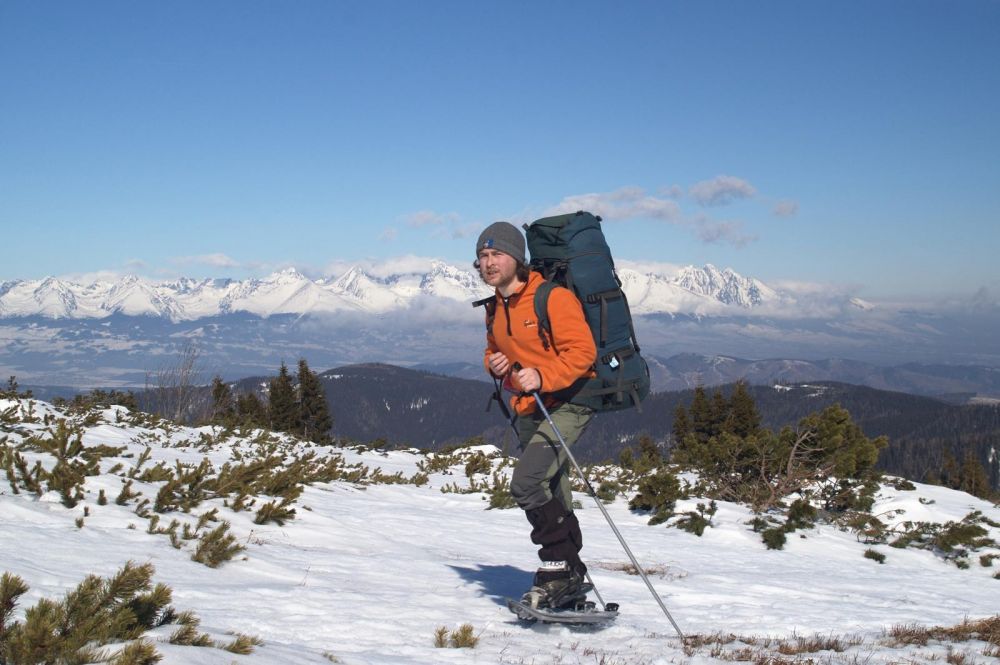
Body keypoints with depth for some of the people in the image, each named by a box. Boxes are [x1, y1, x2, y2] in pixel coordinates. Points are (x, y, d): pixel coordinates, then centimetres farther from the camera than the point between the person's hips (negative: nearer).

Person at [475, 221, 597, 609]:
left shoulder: (552, 297, -16)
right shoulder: (495, 309, 10)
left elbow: (582, 351, -20)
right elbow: (494, 351, 24)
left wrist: (542, 376, -32)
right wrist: (494, 363, 1)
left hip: (567, 403, -8)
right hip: (528, 411, 9)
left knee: (526, 483, -22)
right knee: (552, 498, 12)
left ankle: (559, 568, -10)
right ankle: (571, 581, 23)